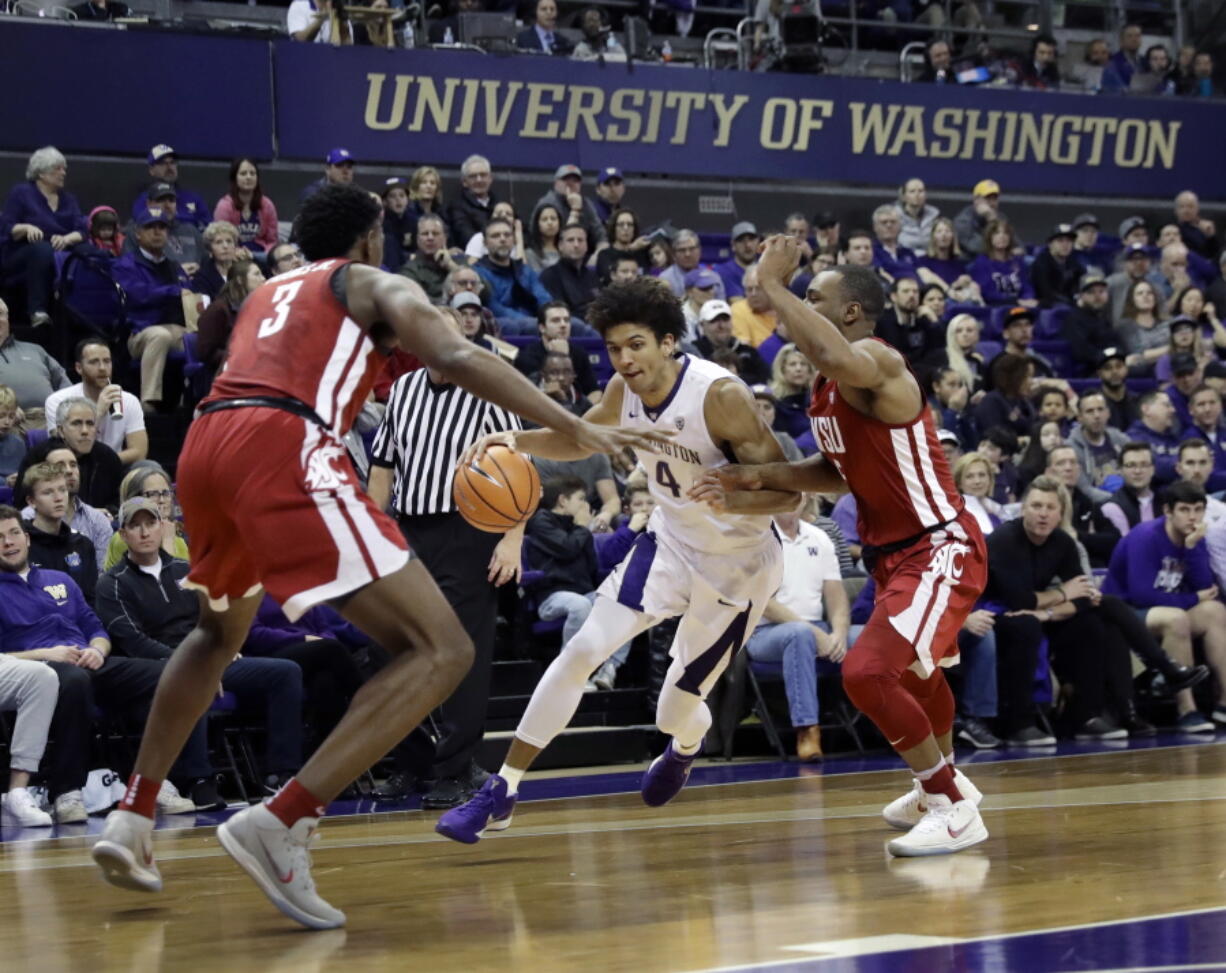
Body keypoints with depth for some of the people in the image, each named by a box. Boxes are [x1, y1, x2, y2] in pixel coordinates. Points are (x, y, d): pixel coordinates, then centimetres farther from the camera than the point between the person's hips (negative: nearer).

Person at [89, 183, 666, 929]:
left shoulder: (268, 295, 35)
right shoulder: (373, 284, 17)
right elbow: (456, 359, -1)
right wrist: (579, 432, -4)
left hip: (205, 445, 8)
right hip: (285, 449, -8)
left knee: (220, 634, 37)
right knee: (440, 651, -9)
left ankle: (131, 819, 29)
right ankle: (281, 825, -22)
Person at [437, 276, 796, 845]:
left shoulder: (720, 395, -29)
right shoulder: (624, 391, -10)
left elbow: (787, 492, -26)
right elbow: (581, 438, 10)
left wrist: (732, 497, -47)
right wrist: (517, 442, -11)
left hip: (737, 567, -5)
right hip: (670, 542, 5)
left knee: (676, 712, 4)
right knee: (582, 651, -9)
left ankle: (686, 747, 45)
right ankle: (501, 793, -3)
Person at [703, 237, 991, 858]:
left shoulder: (877, 362, -22)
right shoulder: (826, 385, 7)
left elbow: (836, 356, -47)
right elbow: (839, 471, 19)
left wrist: (774, 284, -35)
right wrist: (761, 477, 4)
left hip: (939, 549, -11)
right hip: (895, 552, 11)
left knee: (867, 672, -23)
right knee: (912, 671, 30)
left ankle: (954, 808, -10)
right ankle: (939, 785, 55)